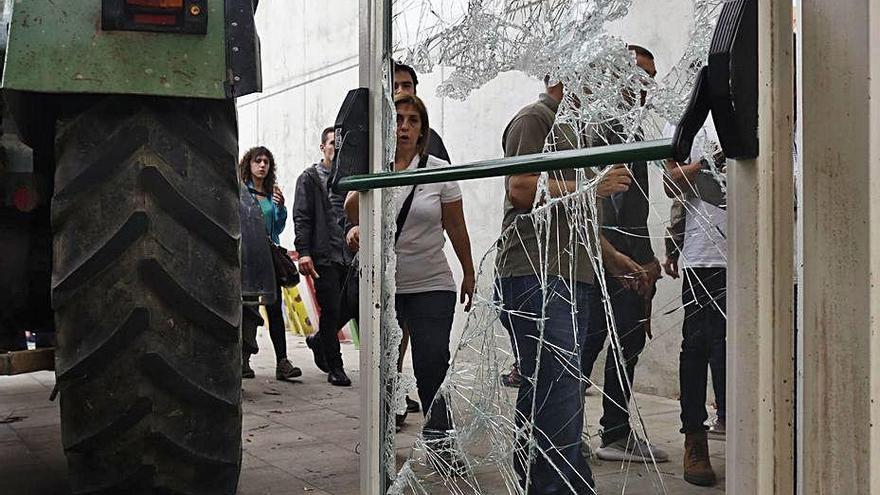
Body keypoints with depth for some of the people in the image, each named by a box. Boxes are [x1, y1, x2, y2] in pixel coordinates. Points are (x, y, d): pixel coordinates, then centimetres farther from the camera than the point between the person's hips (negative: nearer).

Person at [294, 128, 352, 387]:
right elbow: (301, 218, -4)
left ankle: (319, 341, 32)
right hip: (324, 256, -5)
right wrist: (303, 252, -15)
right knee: (331, 311, -3)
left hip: (349, 256, 5)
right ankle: (335, 367, 9)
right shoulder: (310, 178, 3)